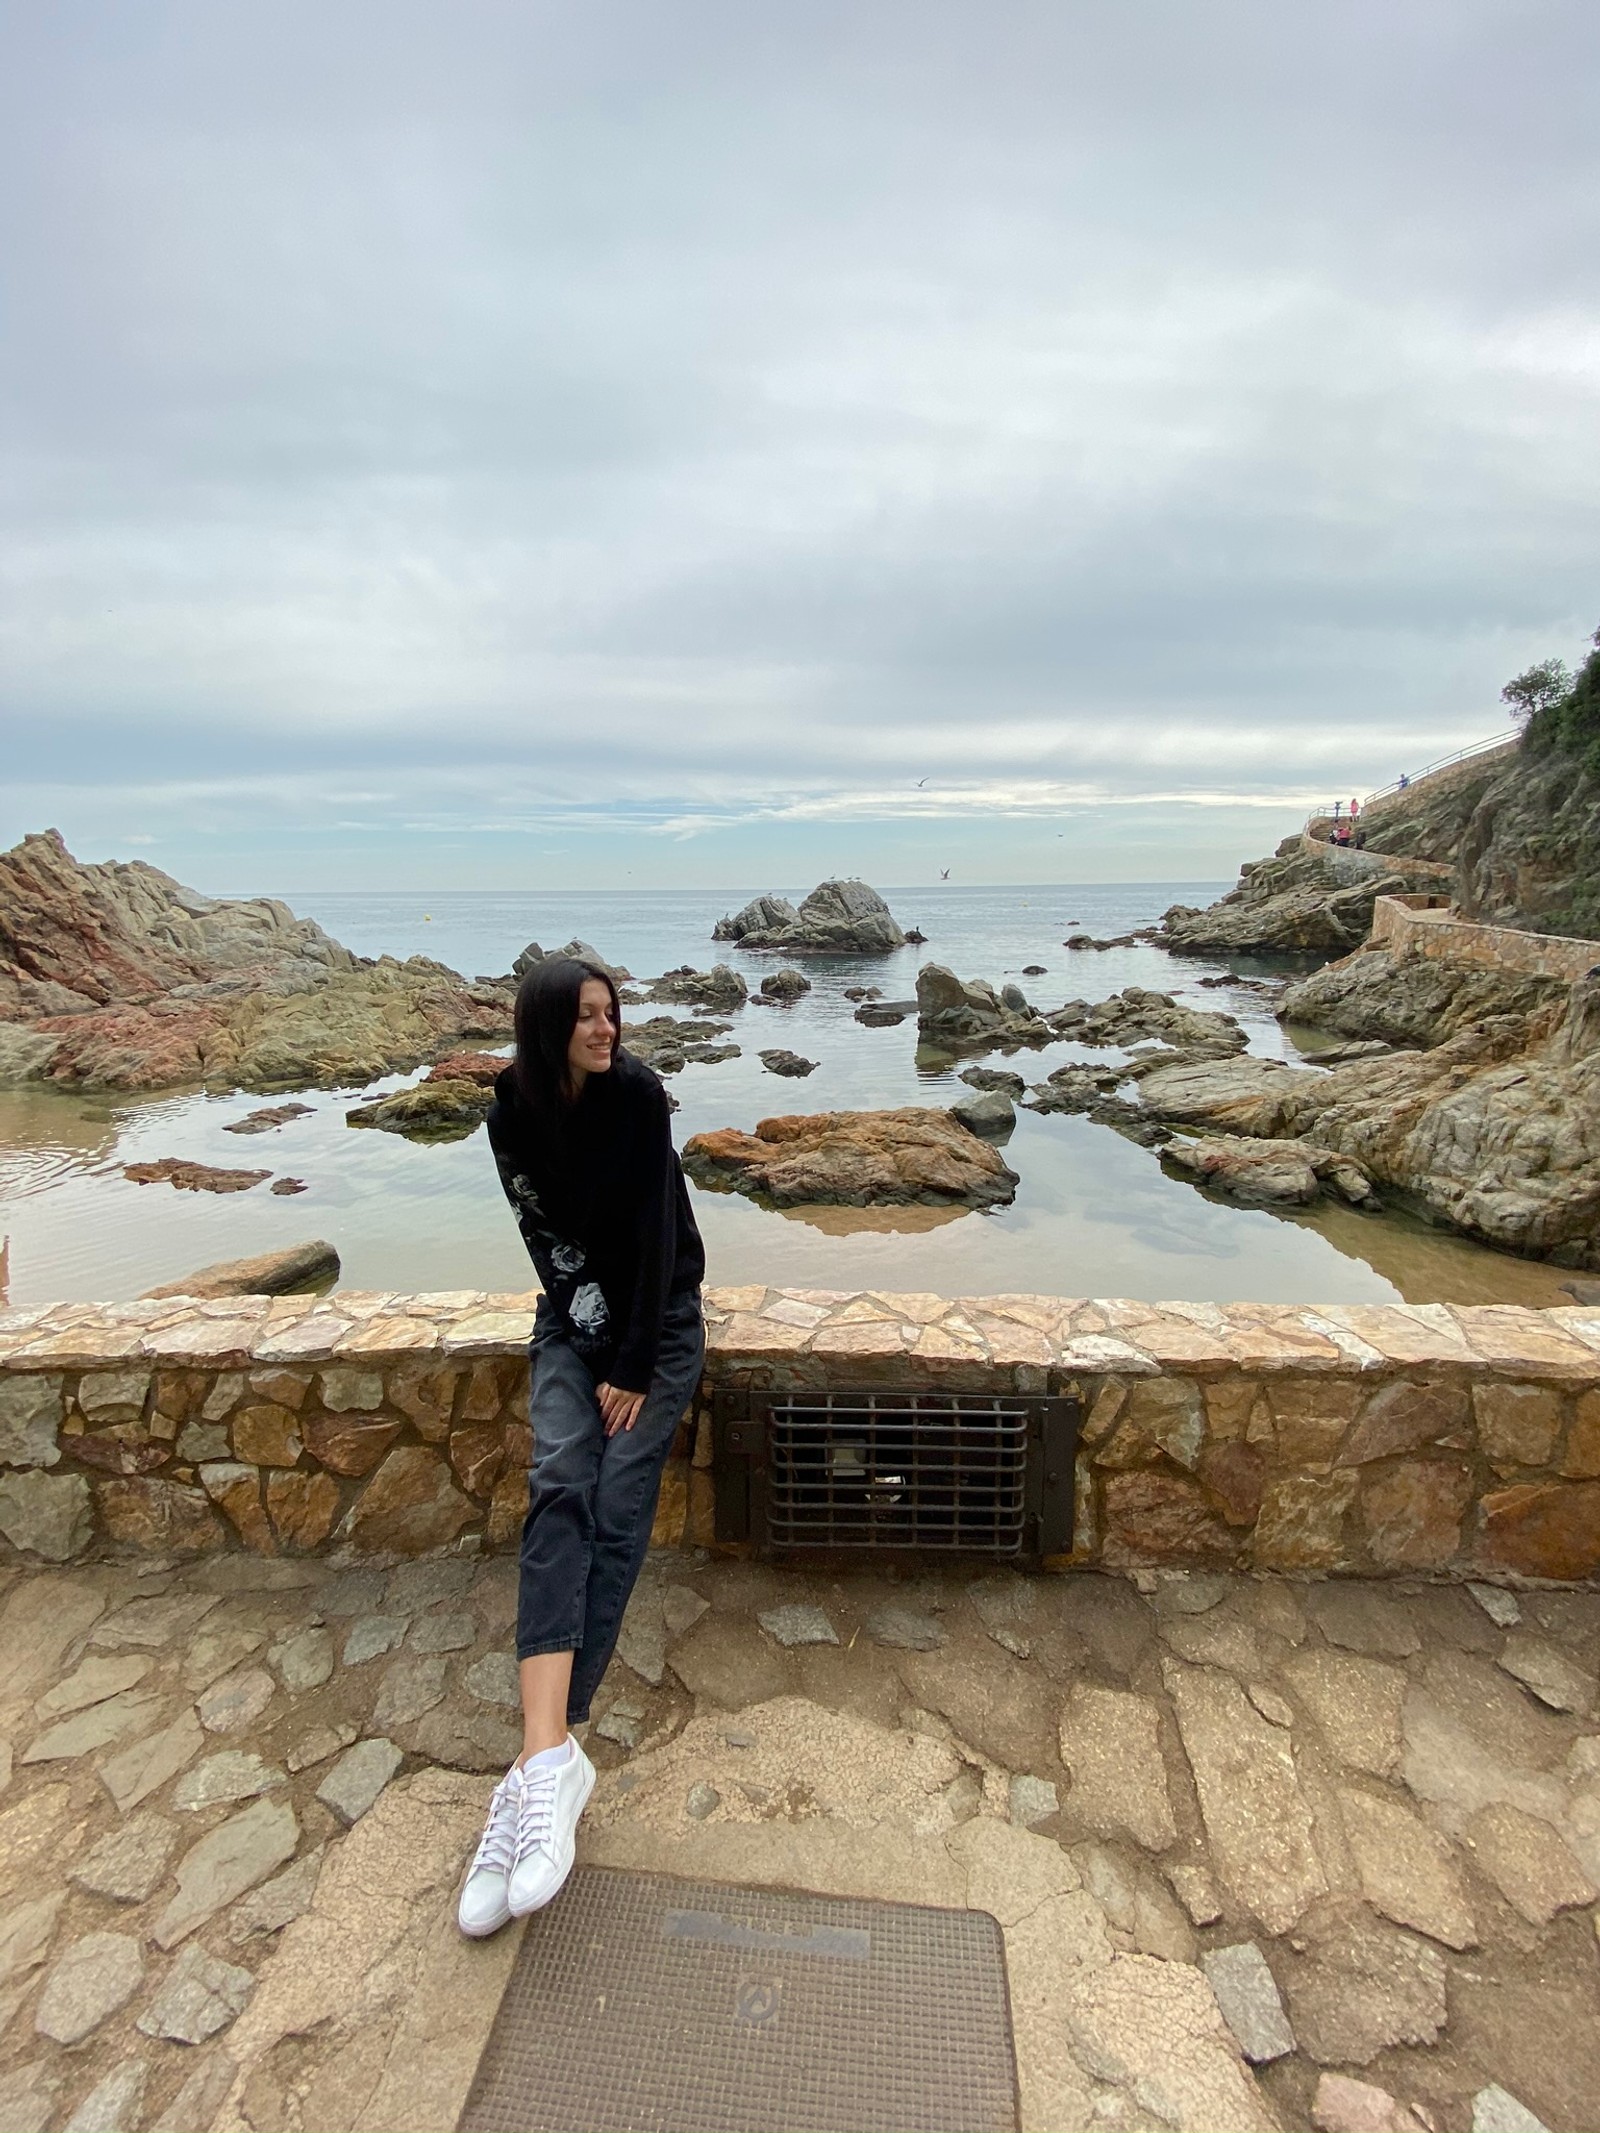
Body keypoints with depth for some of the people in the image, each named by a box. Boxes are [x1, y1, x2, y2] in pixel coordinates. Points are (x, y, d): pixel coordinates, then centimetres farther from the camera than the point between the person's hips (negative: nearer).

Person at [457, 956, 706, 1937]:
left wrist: (636, 1369, -16)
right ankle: (553, 1757, -26)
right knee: (560, 1489, -20)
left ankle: (543, 1764, -9)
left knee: (618, 1514, -12)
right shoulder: (513, 1115, -5)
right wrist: (600, 1361, -11)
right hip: (574, 1322, 2)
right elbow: (549, 1241, -4)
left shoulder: (637, 1092, -15)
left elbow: (656, 1232, -16)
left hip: (660, 1321, -2)